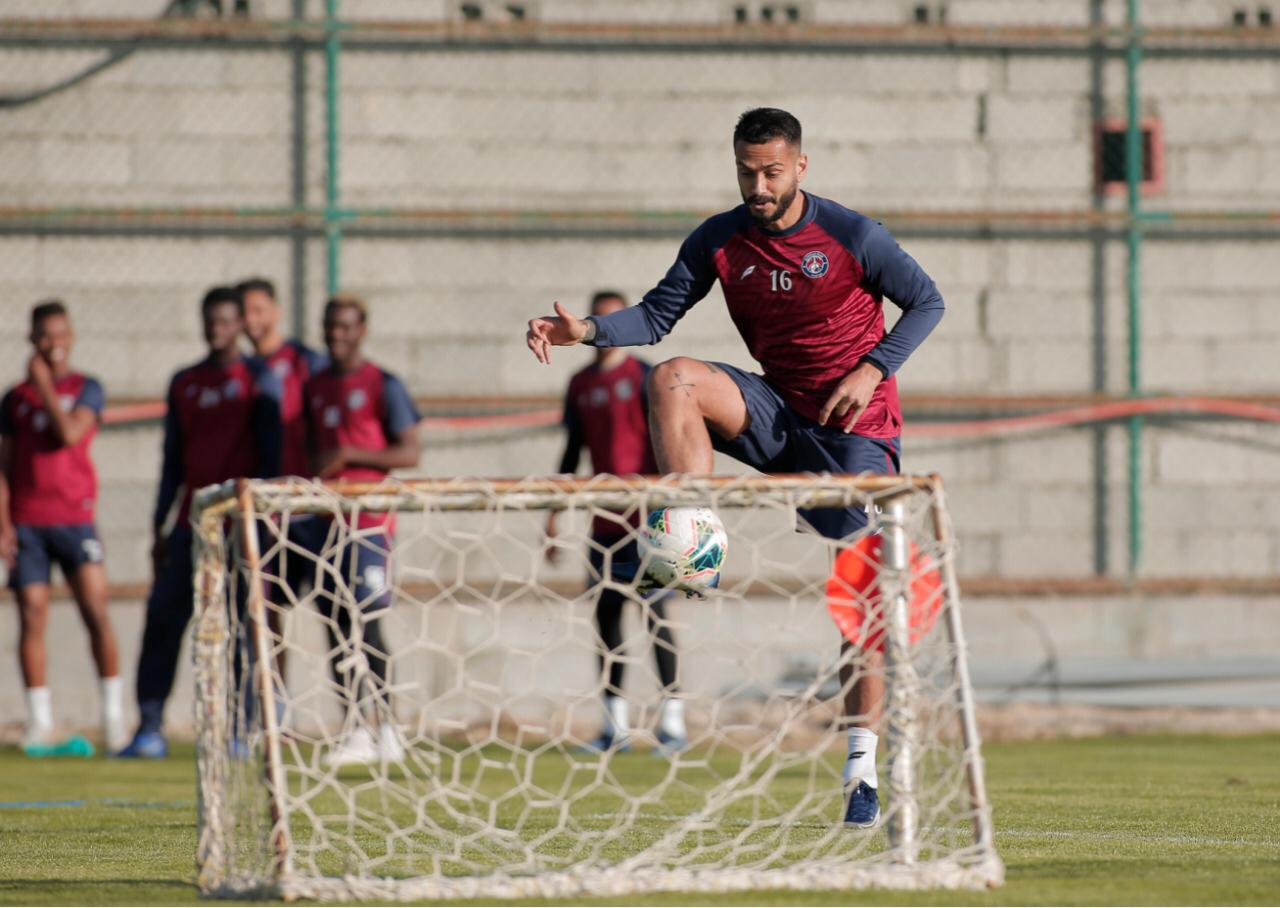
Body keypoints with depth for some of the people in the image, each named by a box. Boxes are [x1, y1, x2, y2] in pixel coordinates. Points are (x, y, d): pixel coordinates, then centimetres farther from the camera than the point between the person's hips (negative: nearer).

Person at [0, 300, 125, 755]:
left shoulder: (86, 389, 7)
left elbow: (70, 433, -12)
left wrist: (45, 383, -5)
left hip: (75, 517, -2)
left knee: (96, 612, -11)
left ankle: (113, 717, -5)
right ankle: (39, 722, 3)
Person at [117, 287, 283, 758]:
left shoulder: (258, 379, 2)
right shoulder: (184, 383, 16)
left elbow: (270, 453, -2)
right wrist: (160, 528, 14)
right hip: (192, 522, 5)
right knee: (163, 617, -4)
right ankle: (150, 727, -3)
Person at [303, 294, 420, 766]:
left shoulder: (382, 385, -4)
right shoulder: (314, 387, 15)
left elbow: (410, 453, -8)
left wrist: (349, 454, -15)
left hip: (370, 518, -6)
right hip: (325, 519, 6)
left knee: (366, 621, -11)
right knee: (335, 624, 3)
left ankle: (386, 727, -5)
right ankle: (355, 732, 5)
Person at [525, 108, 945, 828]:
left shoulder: (853, 236, -10)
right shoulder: (719, 242, -2)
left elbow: (927, 302, -1)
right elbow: (657, 315, 0)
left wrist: (871, 370, -14)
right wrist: (587, 331, -18)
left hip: (855, 426, -3)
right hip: (777, 412, 3)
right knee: (672, 379, -25)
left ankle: (863, 771, -1)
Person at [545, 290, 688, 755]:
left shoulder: (645, 378, -2)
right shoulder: (580, 385, 15)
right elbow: (573, 450, 21)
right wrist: (555, 512, 19)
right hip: (603, 519, 6)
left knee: (653, 611, -10)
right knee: (605, 613, 5)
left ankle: (673, 720, -8)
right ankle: (615, 725, 11)